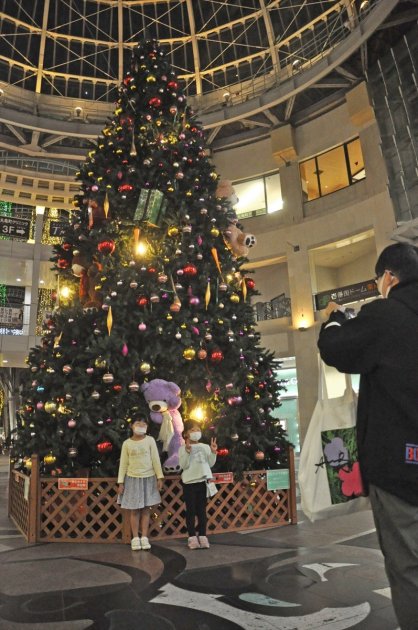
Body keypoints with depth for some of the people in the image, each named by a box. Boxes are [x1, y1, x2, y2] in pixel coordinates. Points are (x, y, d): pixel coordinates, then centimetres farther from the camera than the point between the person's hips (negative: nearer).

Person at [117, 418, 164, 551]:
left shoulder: (150, 440, -1)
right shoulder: (127, 443, 0)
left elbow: (155, 460, -1)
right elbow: (123, 464, 3)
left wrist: (160, 477, -6)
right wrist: (121, 482, -2)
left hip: (148, 478, 0)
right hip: (132, 479, 0)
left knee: (146, 509, 4)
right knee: (134, 510, 3)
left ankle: (144, 538, 12)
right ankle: (135, 538, 11)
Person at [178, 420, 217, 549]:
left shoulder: (205, 447, 7)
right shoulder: (183, 448, -4)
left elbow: (210, 464, 5)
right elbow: (183, 465, -14)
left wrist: (213, 452, -8)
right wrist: (188, 451, -25)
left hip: (202, 481, 3)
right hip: (189, 482, -3)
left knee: (202, 510, 9)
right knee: (191, 510, 3)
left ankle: (202, 536, 16)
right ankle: (192, 537, 11)